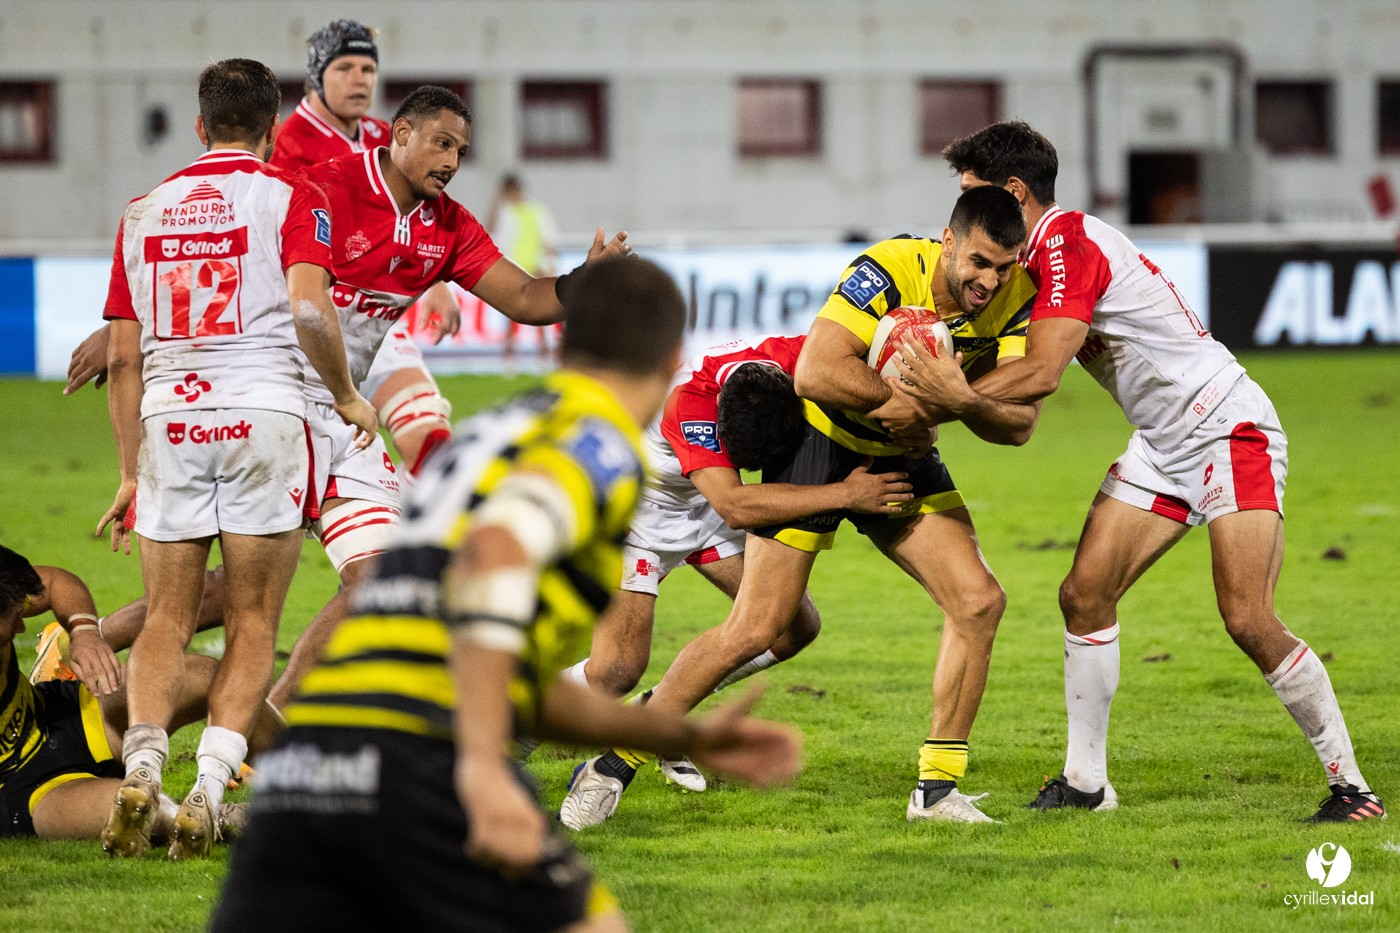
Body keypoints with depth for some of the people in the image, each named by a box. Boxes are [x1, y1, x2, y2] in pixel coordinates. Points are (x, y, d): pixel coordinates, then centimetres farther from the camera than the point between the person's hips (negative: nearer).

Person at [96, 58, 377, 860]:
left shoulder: (145, 212, 14)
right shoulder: (291, 197, 2)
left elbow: (123, 357, 13)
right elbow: (310, 310, -14)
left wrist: (131, 473, 18)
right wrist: (347, 396, 1)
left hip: (168, 418, 3)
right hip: (264, 412, -3)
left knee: (168, 619, 9)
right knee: (254, 622, 5)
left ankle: (141, 771, -12)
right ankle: (209, 791, -7)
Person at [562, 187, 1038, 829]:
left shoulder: (1015, 296, -15)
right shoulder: (889, 270, -30)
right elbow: (815, 373, -39)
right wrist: (901, 395, -31)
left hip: (901, 456, 5)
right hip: (820, 439, -5)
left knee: (978, 601, -11)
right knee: (755, 630, -8)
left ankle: (936, 788, 1)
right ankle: (611, 767, 4)